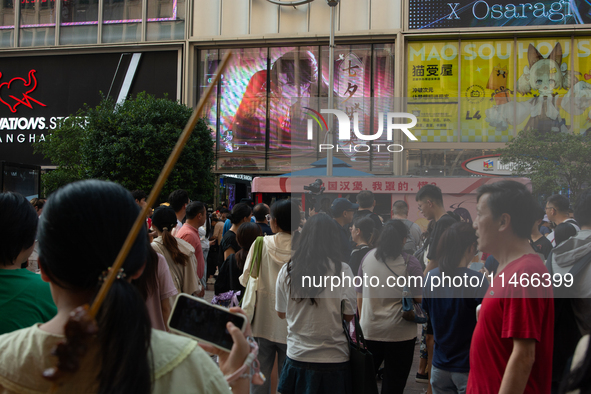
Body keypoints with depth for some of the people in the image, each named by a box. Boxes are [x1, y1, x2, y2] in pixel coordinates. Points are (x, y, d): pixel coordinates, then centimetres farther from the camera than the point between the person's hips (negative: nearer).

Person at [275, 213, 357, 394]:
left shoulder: (287, 271, -5)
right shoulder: (342, 270, -13)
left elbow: (281, 313, 7)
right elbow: (349, 316, -6)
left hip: (297, 357, 3)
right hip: (333, 358, -2)